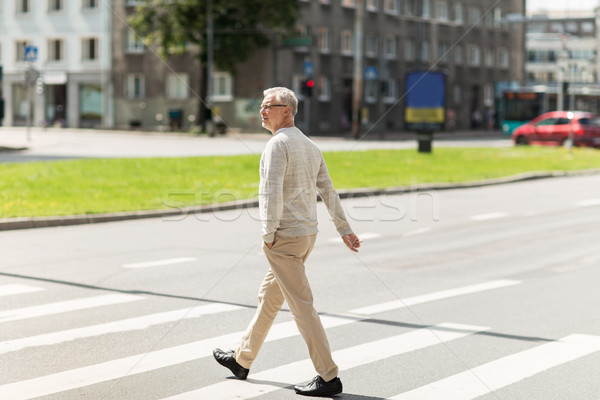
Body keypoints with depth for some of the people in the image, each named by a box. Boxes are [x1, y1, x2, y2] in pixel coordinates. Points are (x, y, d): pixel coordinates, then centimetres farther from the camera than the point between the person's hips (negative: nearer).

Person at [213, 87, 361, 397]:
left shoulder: (277, 144, -15)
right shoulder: (310, 146, 13)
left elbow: (272, 191, -24)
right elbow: (328, 191, 16)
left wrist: (268, 235, -16)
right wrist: (344, 230, 19)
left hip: (284, 238, -10)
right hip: (307, 234, 10)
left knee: (301, 305, -6)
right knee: (269, 297, 19)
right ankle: (242, 360, 32)